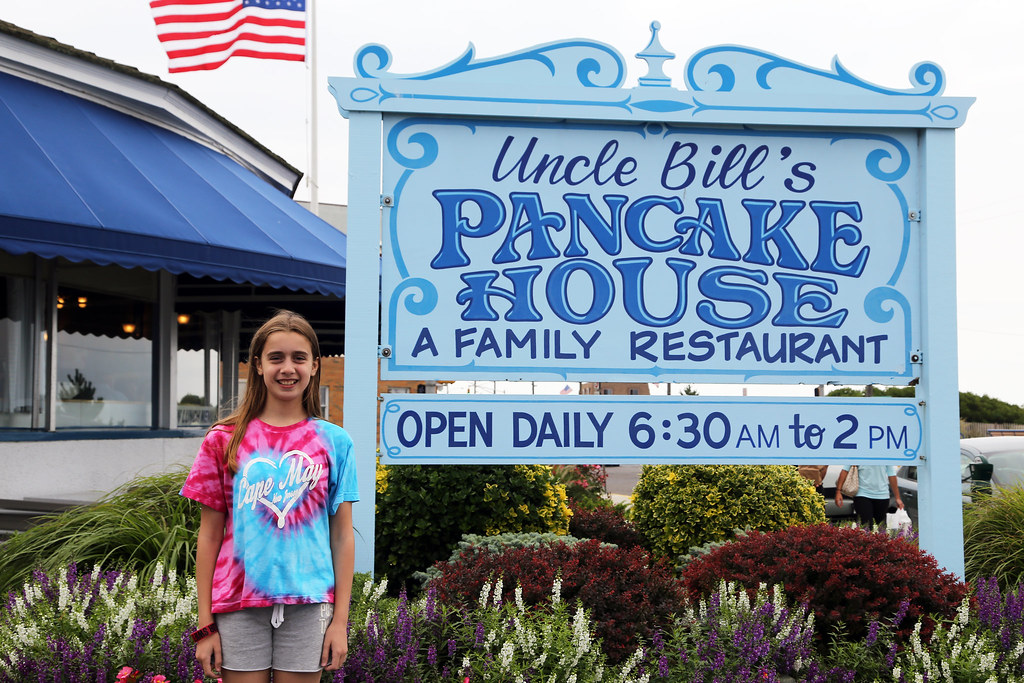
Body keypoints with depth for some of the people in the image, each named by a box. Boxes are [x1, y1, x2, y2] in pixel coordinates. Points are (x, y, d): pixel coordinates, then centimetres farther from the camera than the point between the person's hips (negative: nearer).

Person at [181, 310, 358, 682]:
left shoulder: (334, 442, 3)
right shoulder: (224, 440, 4)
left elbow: (342, 535, 4)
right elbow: (209, 535, 5)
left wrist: (340, 621, 1)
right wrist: (205, 624, 3)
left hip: (307, 603, 0)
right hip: (239, 605, 0)